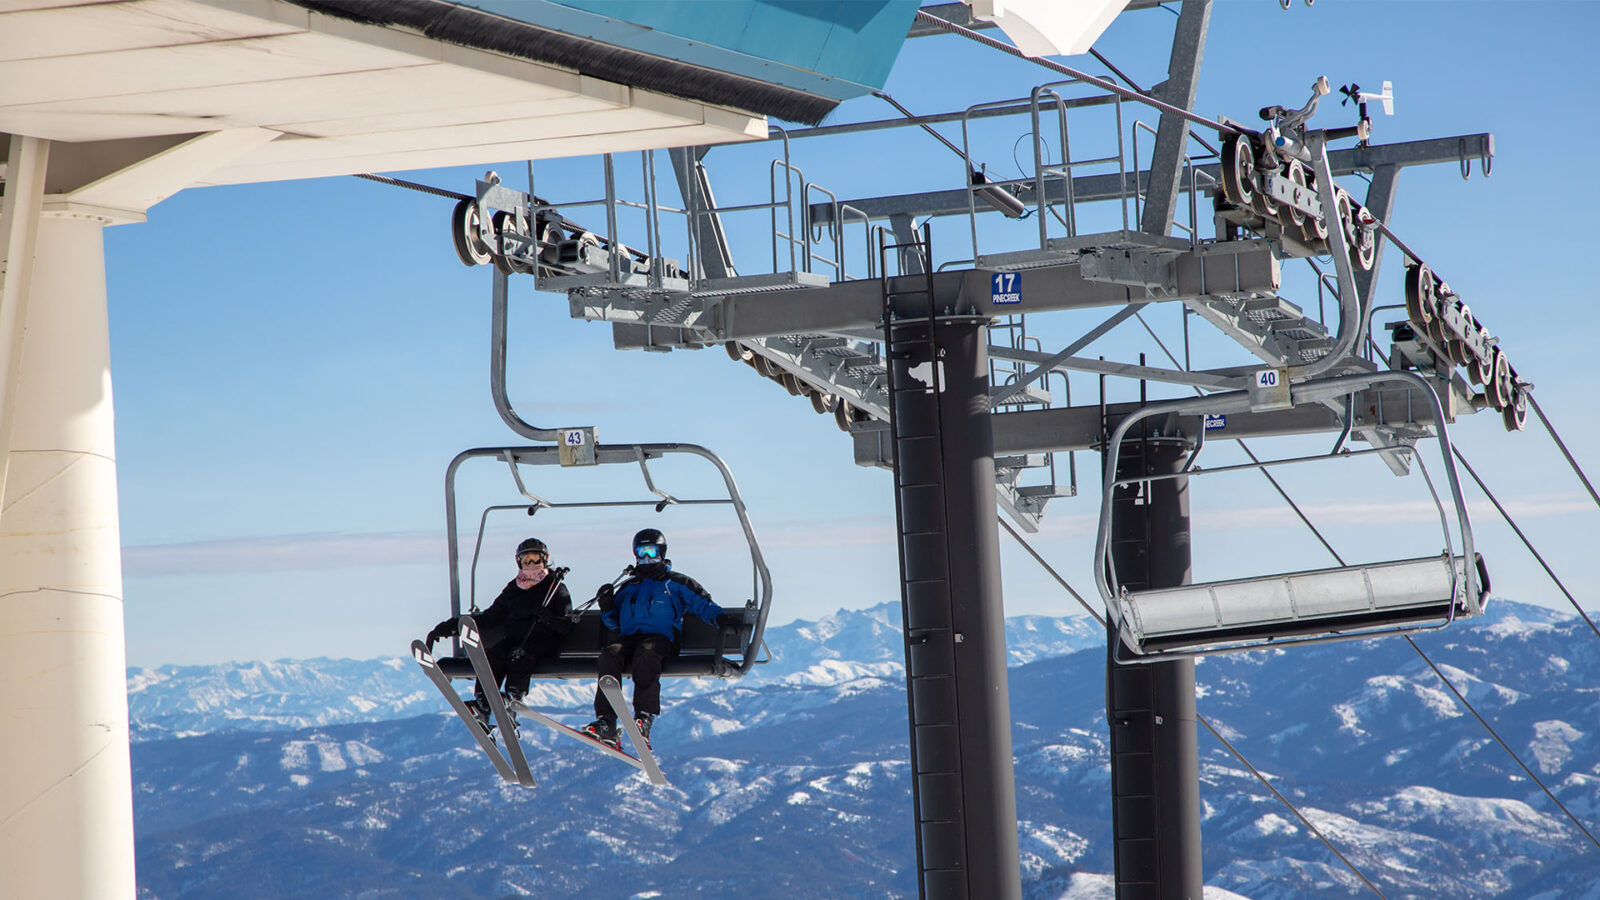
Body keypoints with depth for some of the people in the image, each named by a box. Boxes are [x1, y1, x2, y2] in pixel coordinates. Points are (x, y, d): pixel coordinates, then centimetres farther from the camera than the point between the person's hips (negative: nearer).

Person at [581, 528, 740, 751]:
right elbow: (615, 624, 30)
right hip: (629, 638, 3)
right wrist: (607, 608, 10)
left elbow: (703, 605, 10)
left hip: (661, 638, -3)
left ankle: (644, 719, -50)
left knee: (646, 653, -40)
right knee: (610, 655, -31)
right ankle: (606, 724, -41)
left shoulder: (677, 583, 21)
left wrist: (721, 616, -10)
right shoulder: (627, 587, 32)